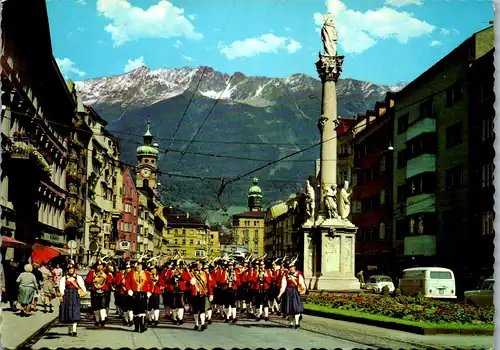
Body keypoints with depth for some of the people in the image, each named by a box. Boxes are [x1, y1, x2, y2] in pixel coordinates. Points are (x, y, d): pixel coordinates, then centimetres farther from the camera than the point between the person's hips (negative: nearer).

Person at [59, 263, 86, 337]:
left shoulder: (78, 277, 7)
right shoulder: (64, 278, 9)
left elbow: (82, 285, -9)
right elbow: (61, 287, -2)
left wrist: (84, 291, -27)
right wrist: (61, 295, -16)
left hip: (75, 295, -1)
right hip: (67, 295, 2)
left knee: (75, 312, -10)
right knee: (68, 312, 6)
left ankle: (74, 330, -16)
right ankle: (70, 330, 19)